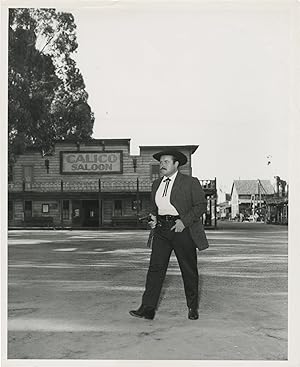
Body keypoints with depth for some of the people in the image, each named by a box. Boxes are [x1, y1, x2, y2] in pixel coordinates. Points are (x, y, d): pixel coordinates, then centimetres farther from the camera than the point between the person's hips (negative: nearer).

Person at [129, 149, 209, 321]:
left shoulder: (190, 182, -3)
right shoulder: (157, 184, 15)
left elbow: (202, 204, -5)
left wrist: (184, 220, -16)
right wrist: (154, 218, 4)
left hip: (182, 229, -4)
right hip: (161, 230, 4)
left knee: (189, 270, 5)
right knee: (156, 267, -4)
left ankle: (193, 307, 23)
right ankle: (148, 308, -1)